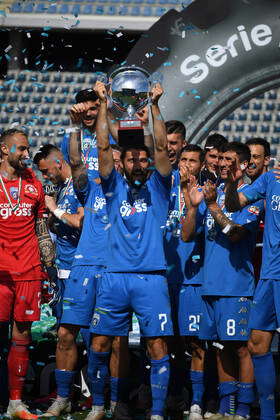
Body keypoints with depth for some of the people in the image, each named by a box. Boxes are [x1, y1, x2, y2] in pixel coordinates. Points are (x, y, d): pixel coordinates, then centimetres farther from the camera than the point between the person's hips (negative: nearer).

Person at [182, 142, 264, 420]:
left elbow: (235, 233, -15)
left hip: (236, 285, -6)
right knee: (221, 347, 10)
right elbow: (187, 235, 11)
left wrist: (213, 206, -19)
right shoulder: (213, 192, 15)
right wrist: (194, 205, -4)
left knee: (241, 347, -6)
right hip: (211, 283, 6)